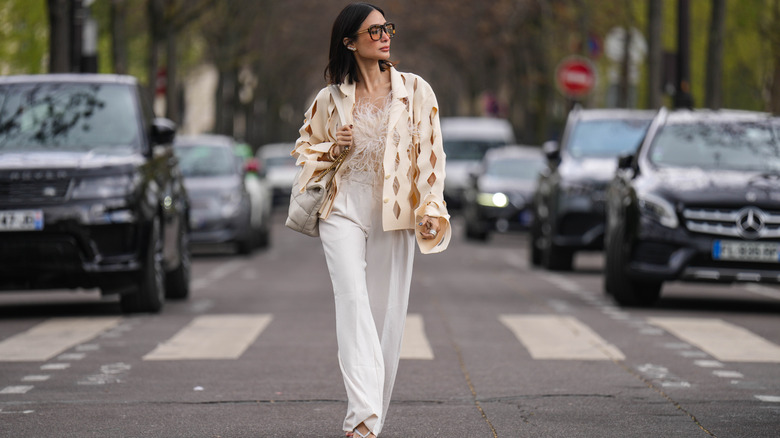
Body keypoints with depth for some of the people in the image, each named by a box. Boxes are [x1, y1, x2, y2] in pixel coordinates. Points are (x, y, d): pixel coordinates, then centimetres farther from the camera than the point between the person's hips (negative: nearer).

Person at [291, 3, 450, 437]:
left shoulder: (415, 91, 4)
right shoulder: (331, 99, 5)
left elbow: (430, 153, 3)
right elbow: (306, 147, 18)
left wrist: (431, 208, -7)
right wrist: (334, 149, -3)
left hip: (394, 214, 1)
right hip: (344, 210, -1)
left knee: (387, 312, 2)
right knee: (353, 302, -18)